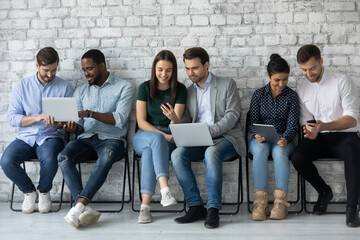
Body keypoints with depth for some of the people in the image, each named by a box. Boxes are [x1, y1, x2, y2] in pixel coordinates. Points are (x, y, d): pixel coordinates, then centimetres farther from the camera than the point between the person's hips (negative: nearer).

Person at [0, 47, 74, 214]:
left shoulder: (65, 87, 5)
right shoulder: (23, 86, 7)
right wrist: (37, 118, -15)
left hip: (51, 137, -1)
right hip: (26, 137, 2)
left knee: (49, 159, -35)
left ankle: (44, 191, -1)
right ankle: (29, 191, 4)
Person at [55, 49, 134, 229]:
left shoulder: (124, 87, 4)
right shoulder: (81, 91, 19)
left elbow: (119, 119, -9)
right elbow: (80, 125, 17)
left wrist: (89, 113, -19)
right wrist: (73, 127, -8)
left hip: (112, 139, -4)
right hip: (86, 139, 4)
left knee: (106, 158, -39)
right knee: (63, 157, -28)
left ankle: (80, 204, -43)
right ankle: (86, 209, -38)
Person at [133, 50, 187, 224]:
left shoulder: (180, 90, 3)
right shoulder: (145, 88, 3)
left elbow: (176, 124, -5)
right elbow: (141, 122, -3)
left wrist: (173, 117, -31)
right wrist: (163, 135, -16)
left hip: (168, 139, 0)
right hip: (144, 136, 0)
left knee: (149, 151, -35)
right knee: (156, 139, -37)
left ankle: (145, 205, -40)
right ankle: (165, 189, -52)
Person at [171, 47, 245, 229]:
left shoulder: (227, 85, 5)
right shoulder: (188, 92, 19)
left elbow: (232, 115, -5)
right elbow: (185, 120, 17)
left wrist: (209, 131, -19)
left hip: (225, 138, -4)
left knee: (211, 153, -38)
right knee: (177, 154, -26)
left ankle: (213, 209, -33)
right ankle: (196, 207, -22)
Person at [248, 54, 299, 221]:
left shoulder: (292, 96, 6)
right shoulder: (259, 95, 7)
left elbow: (292, 124, -2)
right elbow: (253, 121, 3)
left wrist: (285, 139, -24)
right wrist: (257, 135, -20)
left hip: (282, 139, 0)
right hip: (261, 139, 0)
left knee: (279, 151, -36)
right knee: (260, 149, -36)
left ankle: (280, 201, -37)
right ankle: (260, 201, -39)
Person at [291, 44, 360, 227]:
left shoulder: (342, 82, -8)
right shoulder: (302, 88, 7)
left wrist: (323, 126, -29)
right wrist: (309, 130, -14)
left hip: (344, 135, -4)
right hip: (319, 138, 4)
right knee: (297, 157, -25)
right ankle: (324, 192, 2)